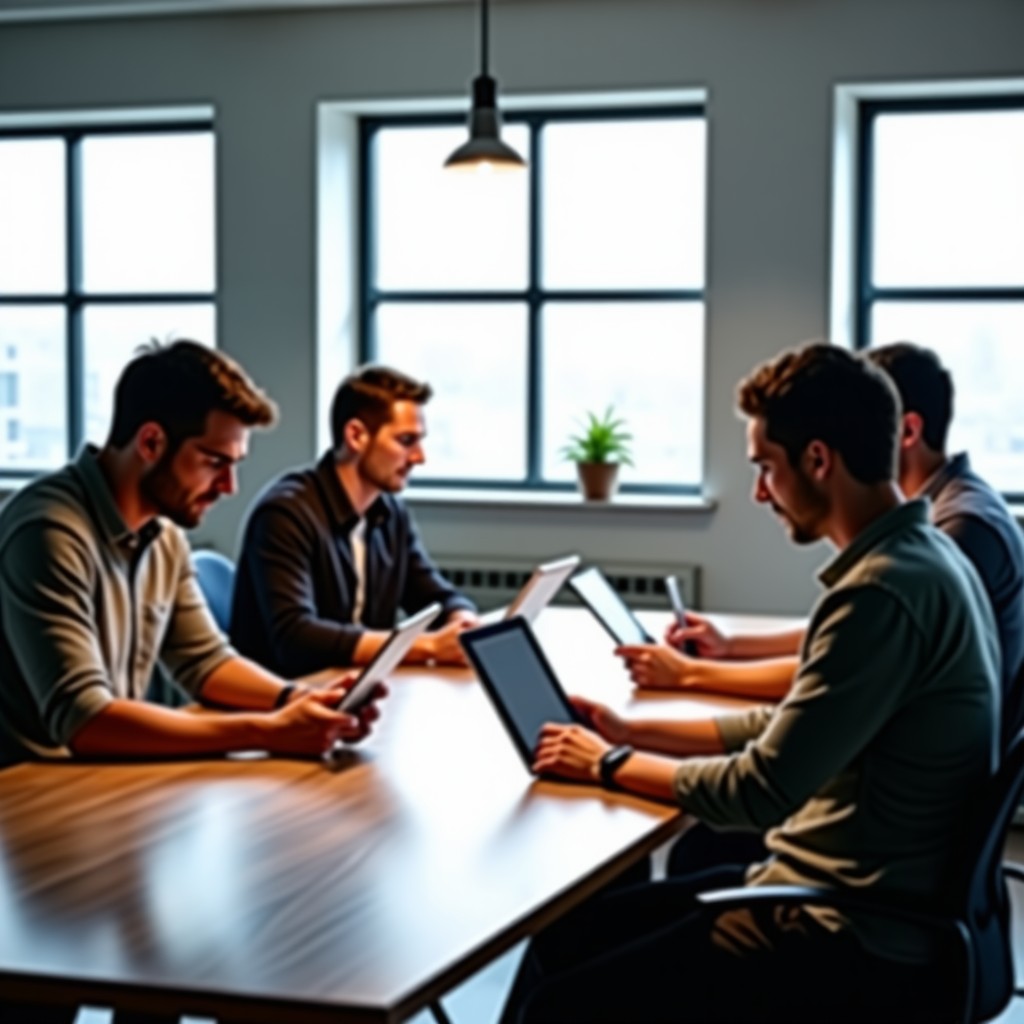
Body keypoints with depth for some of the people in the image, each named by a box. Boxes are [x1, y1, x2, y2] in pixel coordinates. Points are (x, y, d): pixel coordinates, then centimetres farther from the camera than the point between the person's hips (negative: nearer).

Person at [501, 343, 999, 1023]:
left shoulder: (885, 592, -24)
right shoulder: (920, 558, 9)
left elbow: (762, 790, -21)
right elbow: (794, 729, 17)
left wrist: (611, 765, -6)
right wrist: (633, 734, 12)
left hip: (856, 947, -10)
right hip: (848, 897, 10)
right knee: (565, 938, 12)